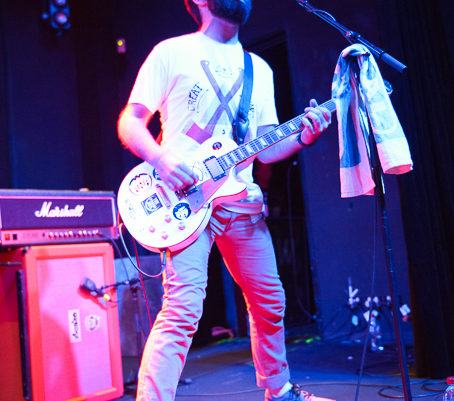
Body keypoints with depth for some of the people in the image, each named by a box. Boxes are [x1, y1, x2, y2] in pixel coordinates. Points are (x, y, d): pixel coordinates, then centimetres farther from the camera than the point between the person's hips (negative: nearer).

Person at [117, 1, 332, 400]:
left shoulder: (258, 67, 18)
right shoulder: (171, 52, 4)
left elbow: (265, 148, 15)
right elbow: (130, 122, 0)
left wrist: (303, 136, -5)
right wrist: (162, 160, -18)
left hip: (241, 199, 6)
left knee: (269, 301, 13)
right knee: (183, 308, -17)